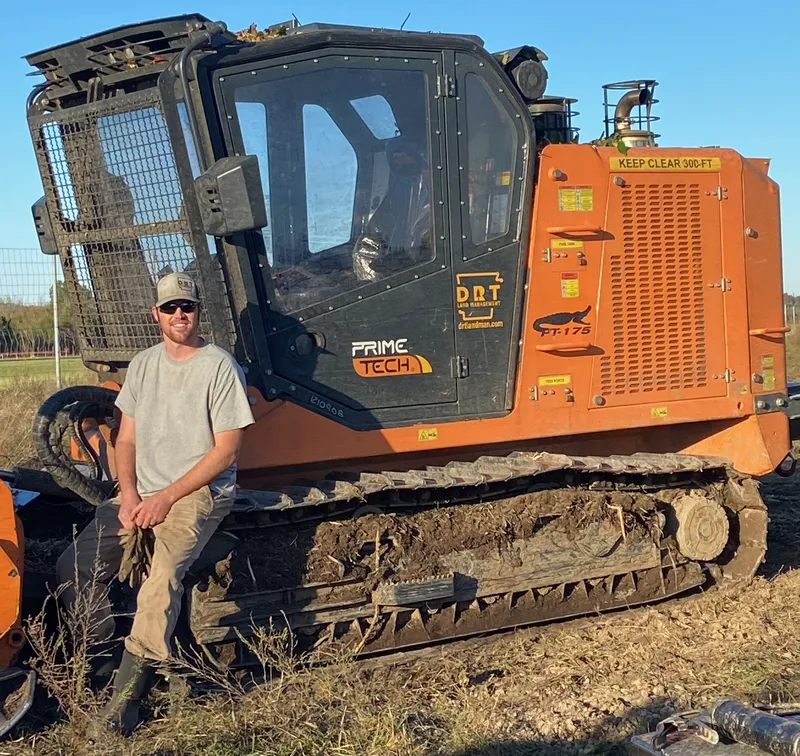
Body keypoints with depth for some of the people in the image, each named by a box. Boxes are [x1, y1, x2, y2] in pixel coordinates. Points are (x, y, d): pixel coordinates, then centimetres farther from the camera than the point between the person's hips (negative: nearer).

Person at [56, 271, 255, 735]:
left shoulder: (220, 367, -9)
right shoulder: (144, 365, 10)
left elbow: (226, 451, -12)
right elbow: (127, 440, 13)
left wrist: (166, 497, -15)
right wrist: (130, 495, -5)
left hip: (200, 493, -6)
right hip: (142, 492, 7)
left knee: (163, 575, -30)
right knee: (75, 566, -7)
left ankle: (128, 694, -25)